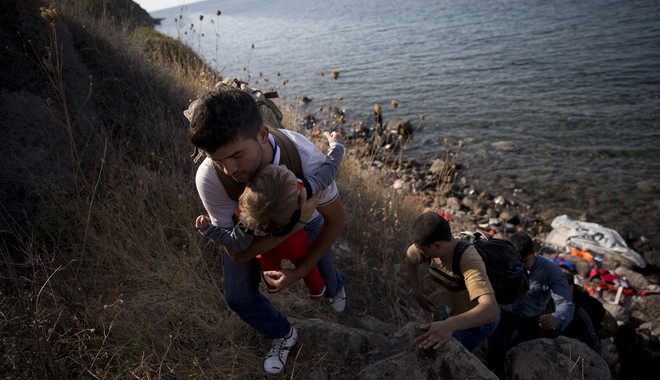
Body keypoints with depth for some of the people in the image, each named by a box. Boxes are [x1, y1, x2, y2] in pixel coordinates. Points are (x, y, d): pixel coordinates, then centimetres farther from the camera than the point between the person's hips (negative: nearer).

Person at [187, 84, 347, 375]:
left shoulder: (305, 156, -43)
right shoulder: (209, 177, -41)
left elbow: (335, 219, -24)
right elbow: (238, 252, -31)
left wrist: (300, 271, -21)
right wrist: (297, 224, -44)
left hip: (303, 213, 0)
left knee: (323, 272, 17)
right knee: (238, 297, 1)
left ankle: (335, 288, 59)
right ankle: (283, 335, 34)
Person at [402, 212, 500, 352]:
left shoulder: (469, 261, -40)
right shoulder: (428, 245, -23)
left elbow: (491, 309, -54)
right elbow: (408, 262, 1)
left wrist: (449, 325, -68)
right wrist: (417, 294, -2)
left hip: (479, 320, -6)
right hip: (454, 311, 6)